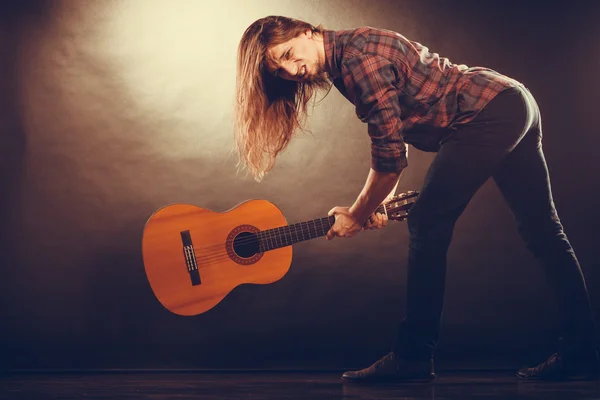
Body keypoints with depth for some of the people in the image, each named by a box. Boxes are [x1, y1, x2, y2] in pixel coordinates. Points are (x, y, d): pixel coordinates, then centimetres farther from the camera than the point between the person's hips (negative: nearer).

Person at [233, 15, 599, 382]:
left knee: (428, 225, -9)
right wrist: (379, 202, 12)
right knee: (544, 232, 9)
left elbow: (391, 154, -18)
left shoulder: (357, 56, -19)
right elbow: (395, 136, 19)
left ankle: (413, 359, -3)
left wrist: (357, 216, -5)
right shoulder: (344, 61, 11)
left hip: (488, 114, -11)